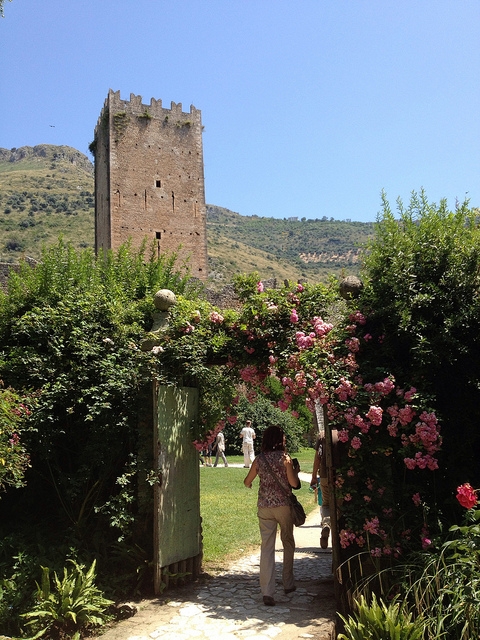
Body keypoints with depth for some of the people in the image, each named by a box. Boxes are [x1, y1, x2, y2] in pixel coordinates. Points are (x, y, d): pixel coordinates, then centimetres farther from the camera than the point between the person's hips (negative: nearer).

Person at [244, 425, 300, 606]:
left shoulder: (259, 459, 2)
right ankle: (288, 583, 29)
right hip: (283, 505, -2)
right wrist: (296, 471, 9)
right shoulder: (285, 457, -7)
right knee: (288, 543, 19)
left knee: (267, 547, 2)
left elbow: (247, 482, 12)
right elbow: (293, 483, -11)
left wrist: (249, 483, 35)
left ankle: (267, 592, -5)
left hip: (264, 507, 2)